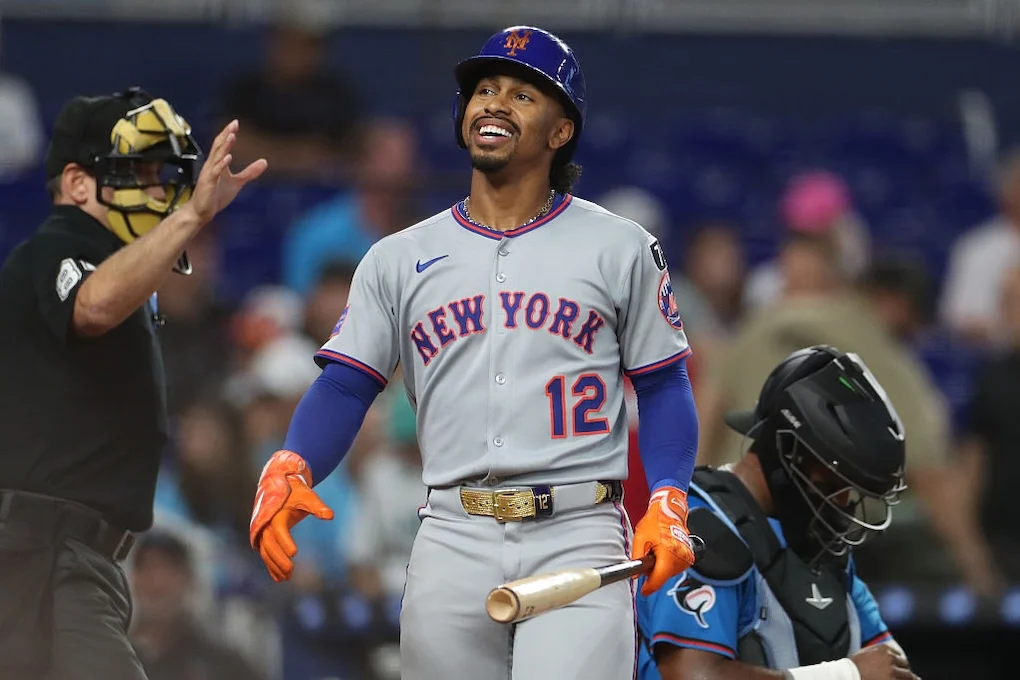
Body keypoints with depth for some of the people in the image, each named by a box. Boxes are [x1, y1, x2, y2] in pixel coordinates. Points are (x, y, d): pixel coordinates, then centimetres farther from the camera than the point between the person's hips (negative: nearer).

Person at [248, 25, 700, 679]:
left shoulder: (619, 248, 9)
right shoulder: (399, 259, 14)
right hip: (453, 543, 3)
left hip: (578, 534, -3)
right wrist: (289, 471, -12)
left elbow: (663, 386, 9)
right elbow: (345, 385, 8)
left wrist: (668, 503, -7)